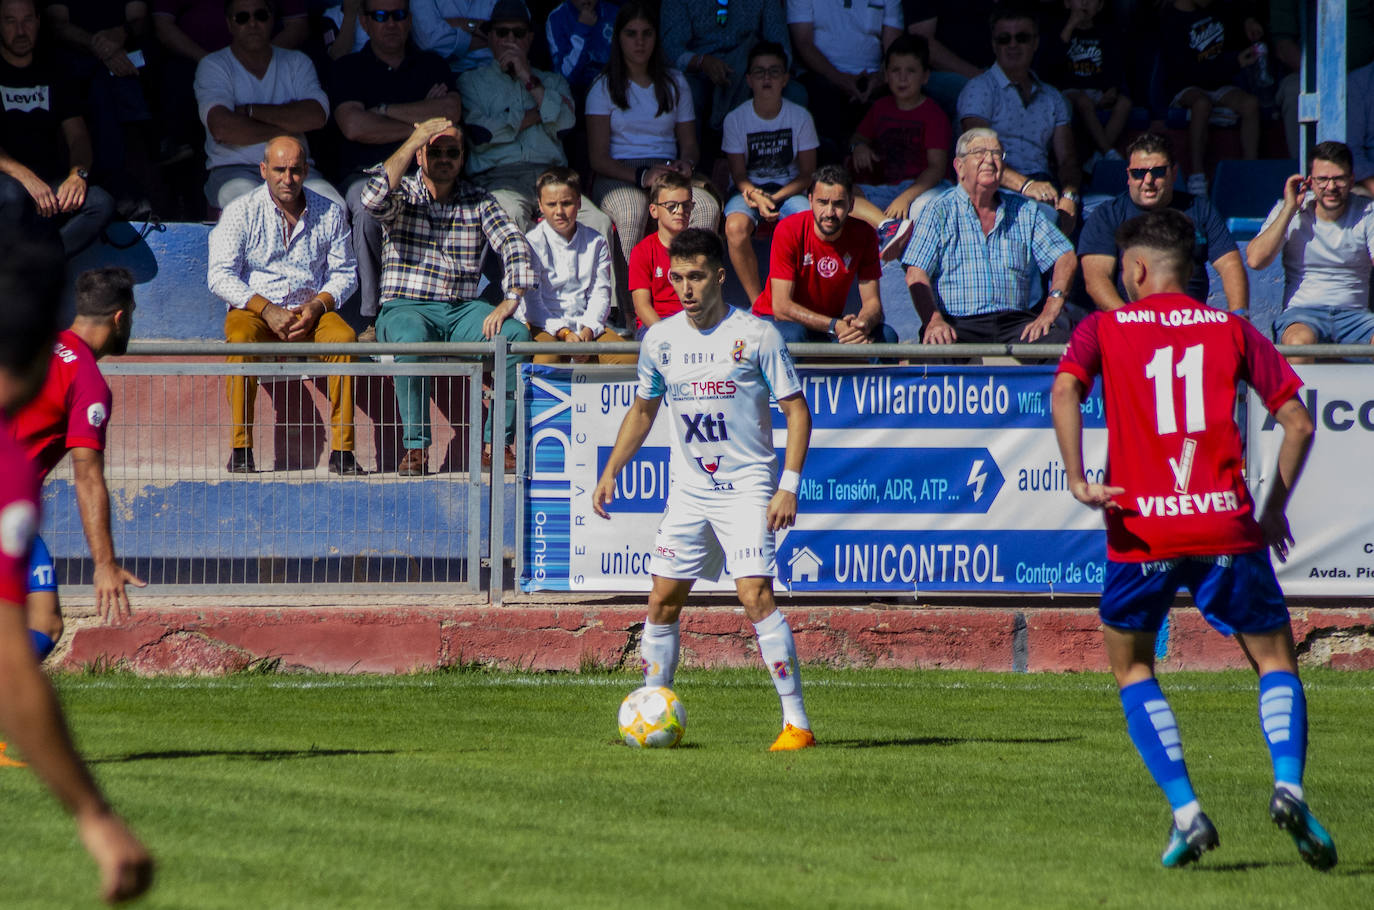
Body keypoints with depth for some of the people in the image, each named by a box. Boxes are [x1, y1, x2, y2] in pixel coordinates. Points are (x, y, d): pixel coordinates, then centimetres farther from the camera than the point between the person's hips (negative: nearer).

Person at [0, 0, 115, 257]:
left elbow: (77, 135, 12)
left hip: (49, 178, 4)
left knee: (101, 204, -25)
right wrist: (24, 176, -26)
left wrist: (78, 175, -11)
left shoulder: (52, 75, 17)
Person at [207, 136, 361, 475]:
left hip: (310, 311, 2)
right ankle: (241, 447, -31)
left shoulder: (329, 213, 8)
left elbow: (344, 273, 10)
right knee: (241, 340, -36)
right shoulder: (241, 212, 0)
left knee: (344, 337, -30)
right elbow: (220, 276, -6)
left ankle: (342, 449, -28)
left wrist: (316, 306, -10)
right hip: (254, 307, -2)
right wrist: (267, 310, -18)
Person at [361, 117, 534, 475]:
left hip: (462, 311, 3)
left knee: (516, 334, -25)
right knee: (411, 338, -38)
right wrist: (412, 143, -16)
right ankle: (415, 447, -30)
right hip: (406, 307, -3)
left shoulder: (479, 201, 11)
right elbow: (374, 198, -20)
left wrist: (510, 301, -18)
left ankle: (497, 445, -18)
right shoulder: (403, 194, 4)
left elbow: (514, 245, -1)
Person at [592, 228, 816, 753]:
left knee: (756, 596, -18)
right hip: (688, 489, 5)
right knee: (662, 602, 4)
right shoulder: (661, 339, 6)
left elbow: (796, 410, -6)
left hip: (747, 487, -5)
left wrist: (789, 486, -14)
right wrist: (611, 471, 13)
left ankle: (796, 722, -16)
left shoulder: (755, 335, -8)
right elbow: (643, 409, 21)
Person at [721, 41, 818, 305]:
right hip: (750, 190, 0)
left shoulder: (800, 117, -2)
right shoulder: (736, 119, -3)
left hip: (789, 191, 0)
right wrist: (758, 198, -24)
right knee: (736, 227, -35)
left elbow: (807, 174, 0)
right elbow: (738, 175, -2)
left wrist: (775, 198, -17)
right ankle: (756, 302, -23)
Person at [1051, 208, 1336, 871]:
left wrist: (1077, 480, -13)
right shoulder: (1232, 330, 13)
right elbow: (1298, 421, 7)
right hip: (1226, 526, 1)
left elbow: (1065, 391, -11)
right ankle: (1288, 785, -15)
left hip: (1141, 527, -1)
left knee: (1133, 671, 18)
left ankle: (1185, 813, 2)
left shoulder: (1103, 330, 9)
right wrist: (1275, 509, 16)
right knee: (1275, 662, 12)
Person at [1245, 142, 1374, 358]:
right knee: (1300, 340, -38)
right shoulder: (1287, 211, 5)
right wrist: (1289, 209, -8)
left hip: (1353, 313, 1)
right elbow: (1254, 260, -8)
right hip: (1302, 311, -1)